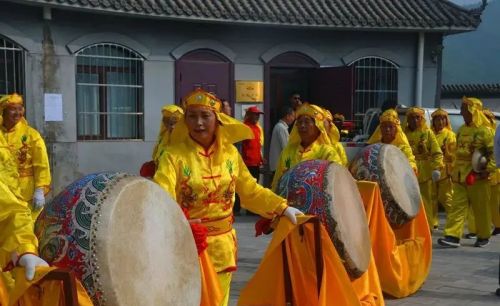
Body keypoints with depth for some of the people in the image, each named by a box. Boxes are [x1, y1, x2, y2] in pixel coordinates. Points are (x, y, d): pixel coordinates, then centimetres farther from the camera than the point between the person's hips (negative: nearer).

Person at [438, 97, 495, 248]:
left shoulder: (483, 131, -9)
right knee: (457, 206, -3)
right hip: (460, 176, 6)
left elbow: (493, 153, -9)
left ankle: (483, 236, 22)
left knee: (480, 209, 6)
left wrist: (488, 170, -18)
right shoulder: (461, 130, 12)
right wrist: (455, 170, 18)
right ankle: (453, 236, -7)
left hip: (477, 177, -6)